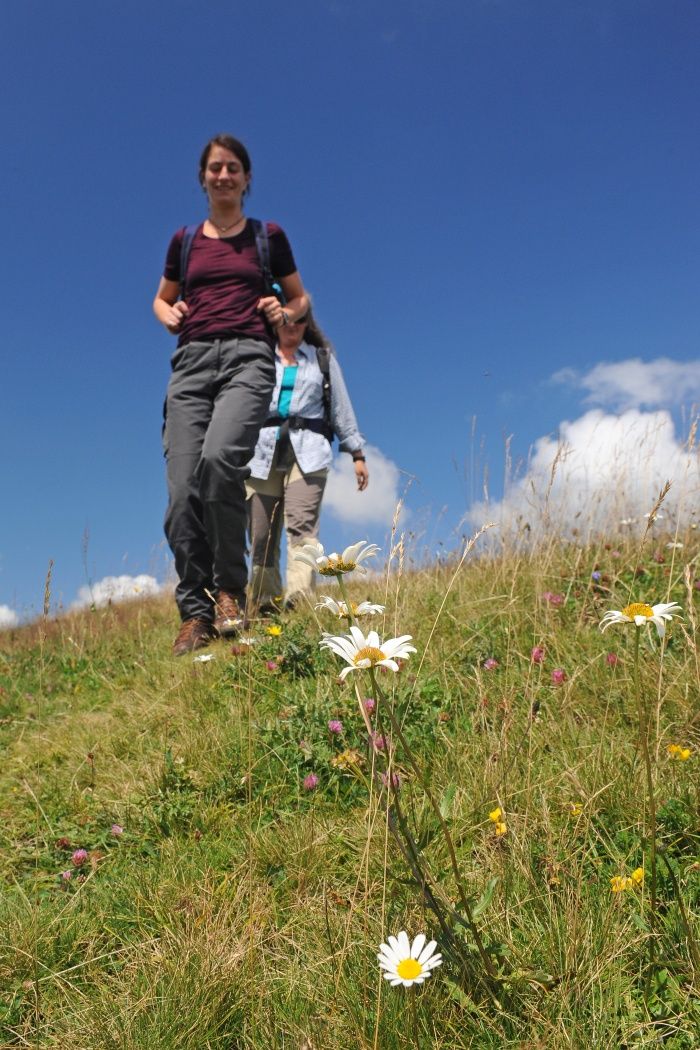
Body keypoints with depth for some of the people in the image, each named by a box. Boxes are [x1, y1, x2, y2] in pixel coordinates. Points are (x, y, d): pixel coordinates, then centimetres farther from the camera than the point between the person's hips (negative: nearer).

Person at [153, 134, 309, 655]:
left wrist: (285, 313, 1)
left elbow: (301, 298, 23)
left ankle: (230, 589, -14)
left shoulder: (268, 236, 15)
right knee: (183, 489, -11)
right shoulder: (185, 240, 20)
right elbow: (161, 300, 30)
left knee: (220, 459, -31)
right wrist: (170, 315, 8)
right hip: (191, 361, 3)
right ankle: (194, 613, -3)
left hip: (247, 358, -3)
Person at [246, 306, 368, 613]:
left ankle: (298, 599, -30)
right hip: (262, 451, 1)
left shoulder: (322, 357, 19)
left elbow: (340, 406, 18)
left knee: (301, 524, -20)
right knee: (261, 535, -3)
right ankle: (265, 605, 4)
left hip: (307, 452, -1)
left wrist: (357, 453, 13)